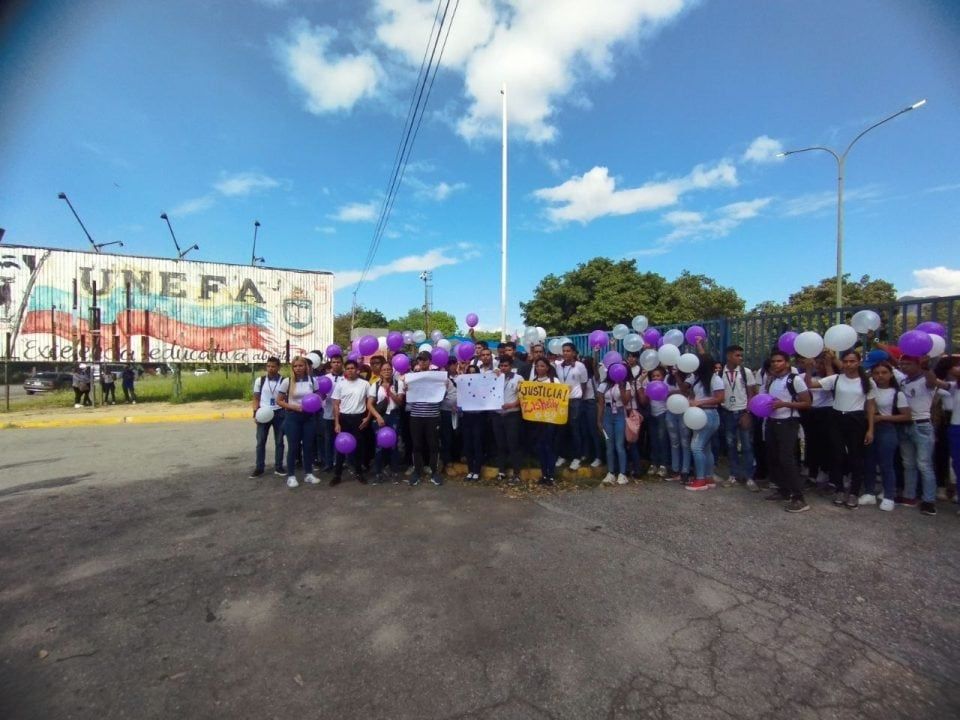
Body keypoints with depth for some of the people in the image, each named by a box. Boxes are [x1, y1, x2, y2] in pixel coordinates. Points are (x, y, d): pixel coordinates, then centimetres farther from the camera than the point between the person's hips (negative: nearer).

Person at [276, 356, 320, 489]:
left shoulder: (312, 380, 0)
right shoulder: (287, 381, -6)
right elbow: (279, 401, -2)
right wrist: (293, 407, -16)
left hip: (309, 416, 2)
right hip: (293, 417, -2)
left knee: (308, 445, 8)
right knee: (293, 447, 3)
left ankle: (308, 473, 22)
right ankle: (291, 476, 15)